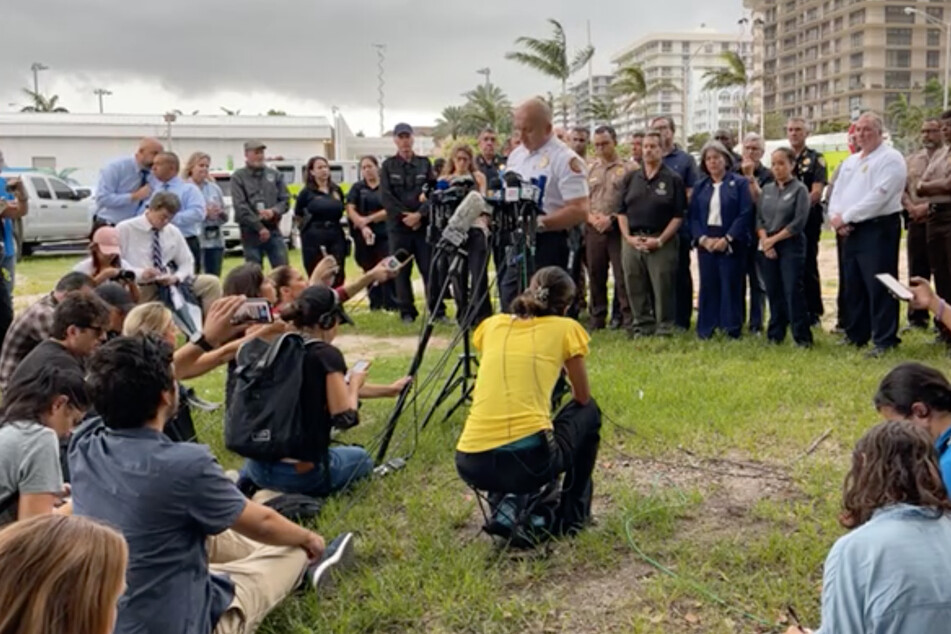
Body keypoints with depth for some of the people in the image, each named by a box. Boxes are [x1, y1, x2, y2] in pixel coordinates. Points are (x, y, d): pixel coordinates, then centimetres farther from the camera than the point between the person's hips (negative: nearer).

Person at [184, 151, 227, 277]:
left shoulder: (214, 188, 14)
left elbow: (225, 216, 16)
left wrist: (220, 212, -5)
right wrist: (205, 213, -18)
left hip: (215, 241, 5)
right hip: (192, 240, -5)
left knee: (214, 279, 5)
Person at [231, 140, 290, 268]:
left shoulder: (275, 175, 10)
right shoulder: (238, 177, 0)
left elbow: (285, 199, 7)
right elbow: (240, 207, -9)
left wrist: (274, 211, -15)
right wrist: (259, 227, -15)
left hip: (274, 230, 3)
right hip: (251, 233, -2)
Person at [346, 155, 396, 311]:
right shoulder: (357, 188, 12)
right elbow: (350, 210, 1)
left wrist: (368, 219, -11)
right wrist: (363, 227, -14)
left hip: (384, 235, -2)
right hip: (363, 235, 3)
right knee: (369, 271, 6)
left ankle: (391, 304, -9)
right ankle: (375, 304, 13)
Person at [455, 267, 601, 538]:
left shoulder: (492, 325, 16)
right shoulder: (566, 328, 7)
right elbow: (583, 398, 20)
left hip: (470, 466, 5)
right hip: (529, 461, -4)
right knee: (588, 412, 26)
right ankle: (571, 517, 28)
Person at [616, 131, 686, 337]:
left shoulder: (673, 179, 2)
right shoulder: (631, 178, 13)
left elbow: (678, 215, -2)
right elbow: (621, 211, 12)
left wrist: (660, 240, -12)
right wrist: (628, 237, -3)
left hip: (661, 242, -4)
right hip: (632, 240, 4)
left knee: (663, 288, -3)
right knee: (635, 289, 7)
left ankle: (664, 330, 6)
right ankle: (641, 328, 18)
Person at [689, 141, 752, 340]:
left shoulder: (739, 183, 1)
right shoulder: (700, 187, 14)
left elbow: (745, 214, -7)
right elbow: (693, 216, 8)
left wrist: (727, 239, -15)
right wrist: (702, 238, -8)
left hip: (731, 244, -3)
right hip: (706, 243, 3)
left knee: (731, 286, -2)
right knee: (708, 285, 4)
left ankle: (732, 329, 5)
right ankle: (705, 329, 10)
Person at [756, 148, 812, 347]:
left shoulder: (799, 189, -2)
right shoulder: (766, 189, 12)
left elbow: (799, 222, -10)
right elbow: (758, 218, 9)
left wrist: (774, 239, -10)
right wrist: (764, 240, -7)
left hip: (791, 246, -4)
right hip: (766, 247, 4)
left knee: (793, 291, -8)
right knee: (773, 292, 7)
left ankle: (802, 337, -2)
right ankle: (775, 334, 15)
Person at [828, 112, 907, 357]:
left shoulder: (891, 159, -8)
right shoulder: (850, 162, 19)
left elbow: (878, 197, -18)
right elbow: (837, 192, 15)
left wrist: (845, 217, -16)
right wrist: (836, 217, -6)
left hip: (878, 229, -8)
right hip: (852, 231, 8)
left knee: (879, 287, -7)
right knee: (853, 286, 13)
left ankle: (884, 341, -2)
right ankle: (856, 335, 24)